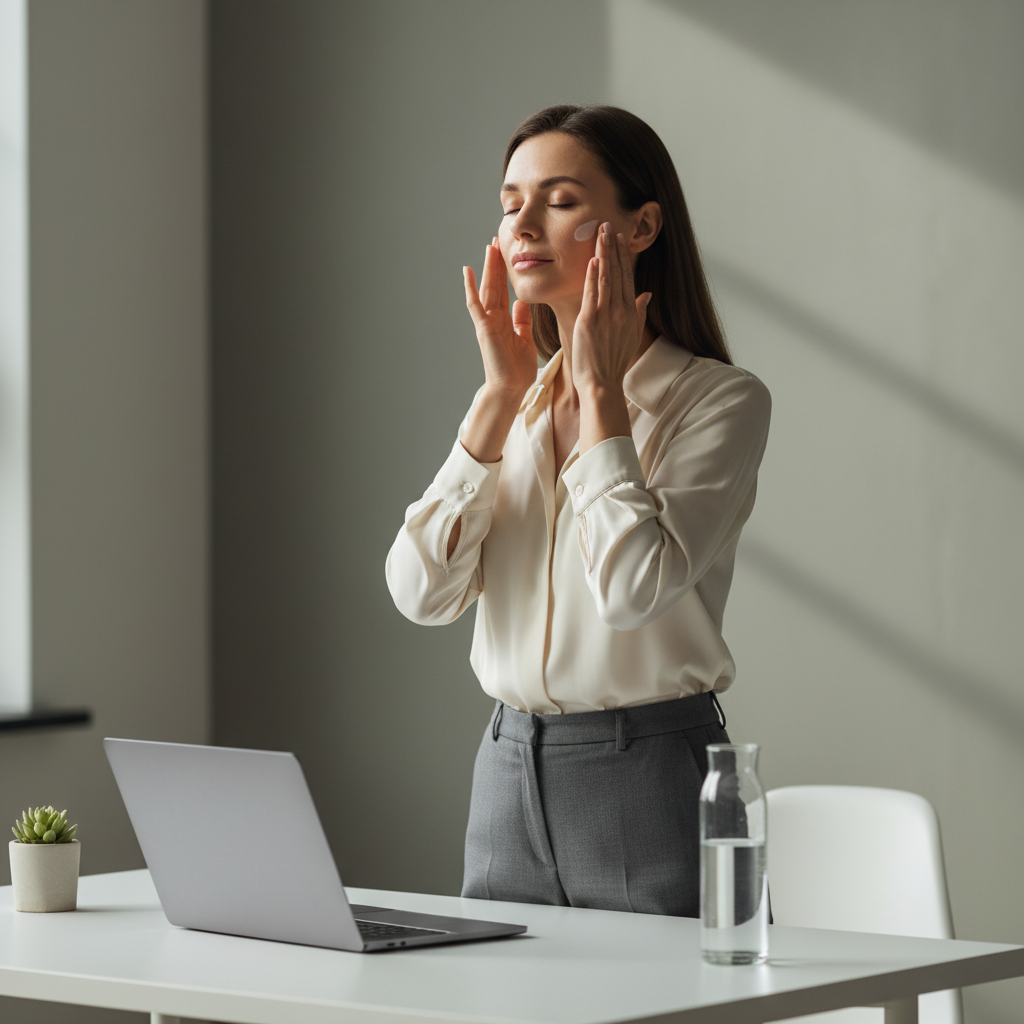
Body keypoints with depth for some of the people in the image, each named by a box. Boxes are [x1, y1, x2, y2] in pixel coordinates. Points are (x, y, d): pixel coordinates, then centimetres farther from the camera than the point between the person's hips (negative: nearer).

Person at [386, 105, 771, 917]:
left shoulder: (720, 399, -8)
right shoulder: (515, 401, 9)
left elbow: (631, 588, -23)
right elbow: (422, 591, -3)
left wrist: (602, 389, -13)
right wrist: (503, 393, -5)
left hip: (653, 786, -5)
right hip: (509, 774, 5)